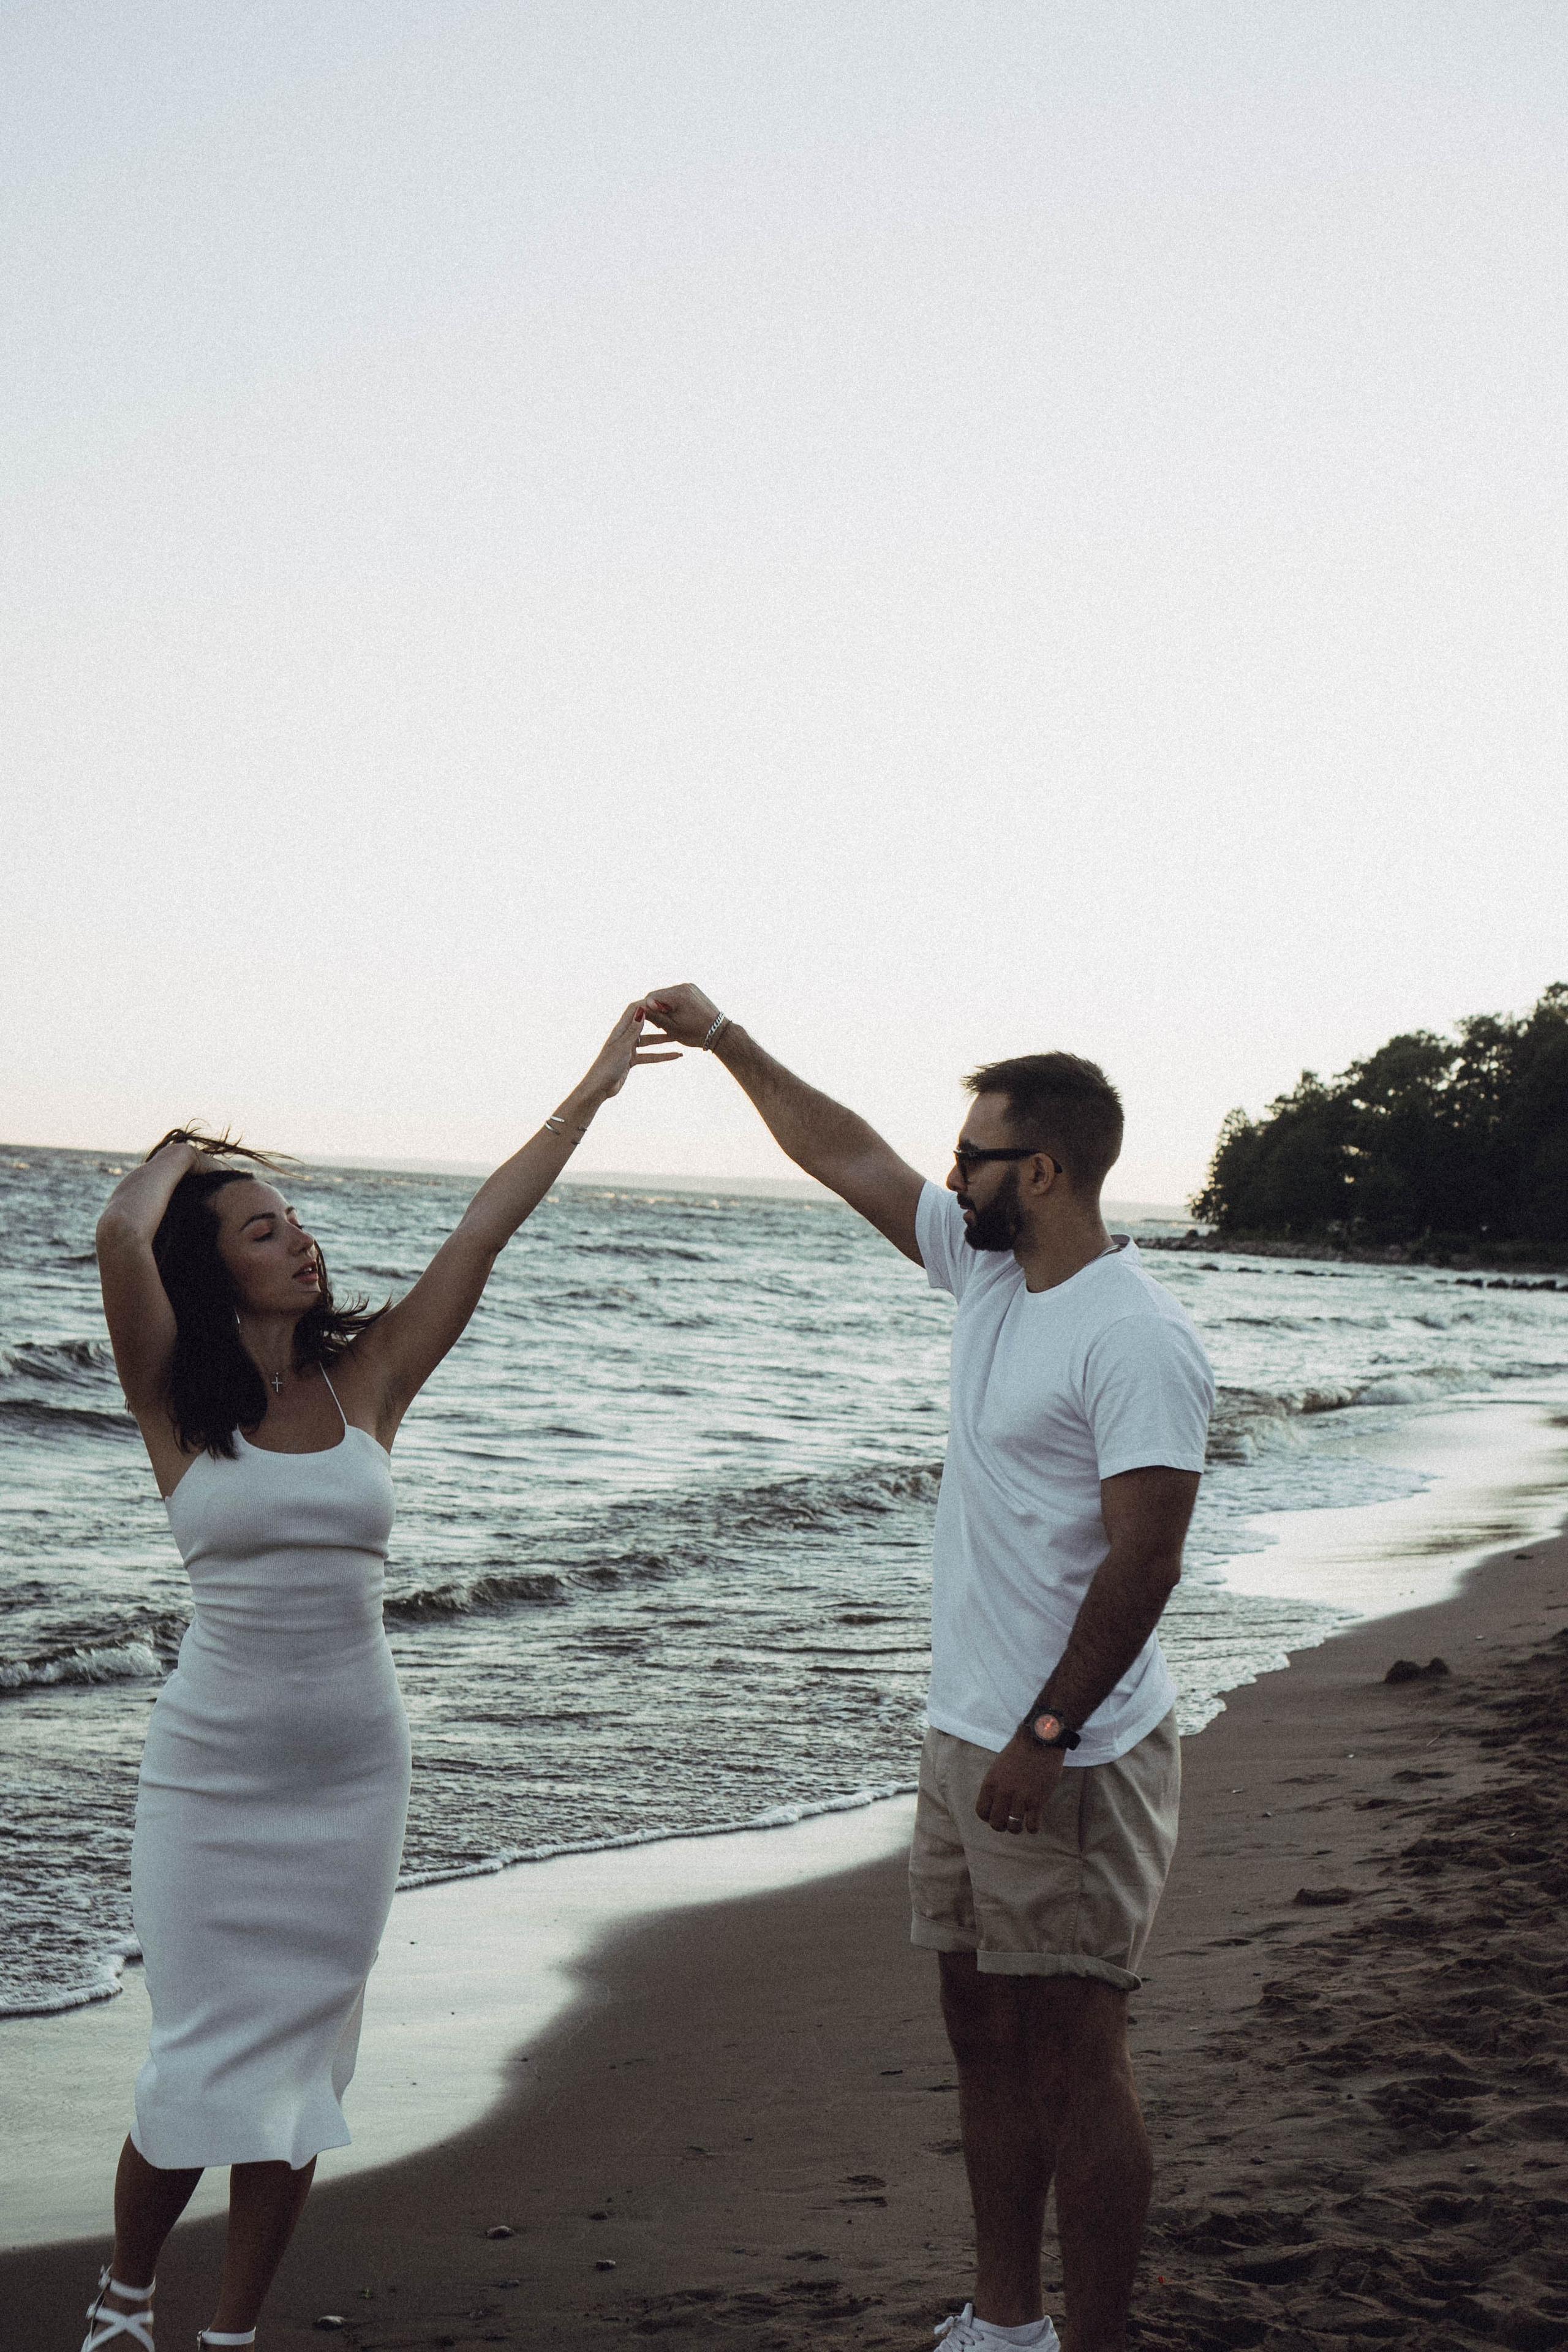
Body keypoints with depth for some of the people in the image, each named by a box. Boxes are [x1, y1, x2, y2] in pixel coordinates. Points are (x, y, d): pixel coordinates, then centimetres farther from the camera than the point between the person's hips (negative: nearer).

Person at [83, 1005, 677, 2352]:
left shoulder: (367, 1381, 2)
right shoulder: (178, 1404, -6)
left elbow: (481, 1235, 1)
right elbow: (121, 1238, -22)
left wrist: (592, 1094, 0)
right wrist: (181, 1155, -3)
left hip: (352, 1771, 3)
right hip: (212, 1768, -3)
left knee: (301, 2062, 8)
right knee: (205, 2063, 2)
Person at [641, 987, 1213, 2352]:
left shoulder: (1137, 1340, -18)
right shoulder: (989, 1270, 8)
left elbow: (1144, 1560, -22)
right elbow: (847, 1158, 19)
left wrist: (1046, 1737, -22)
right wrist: (726, 1041, 20)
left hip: (1074, 1760, -9)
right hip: (967, 1734, 9)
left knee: (1074, 2061, -2)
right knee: (985, 2035, 15)